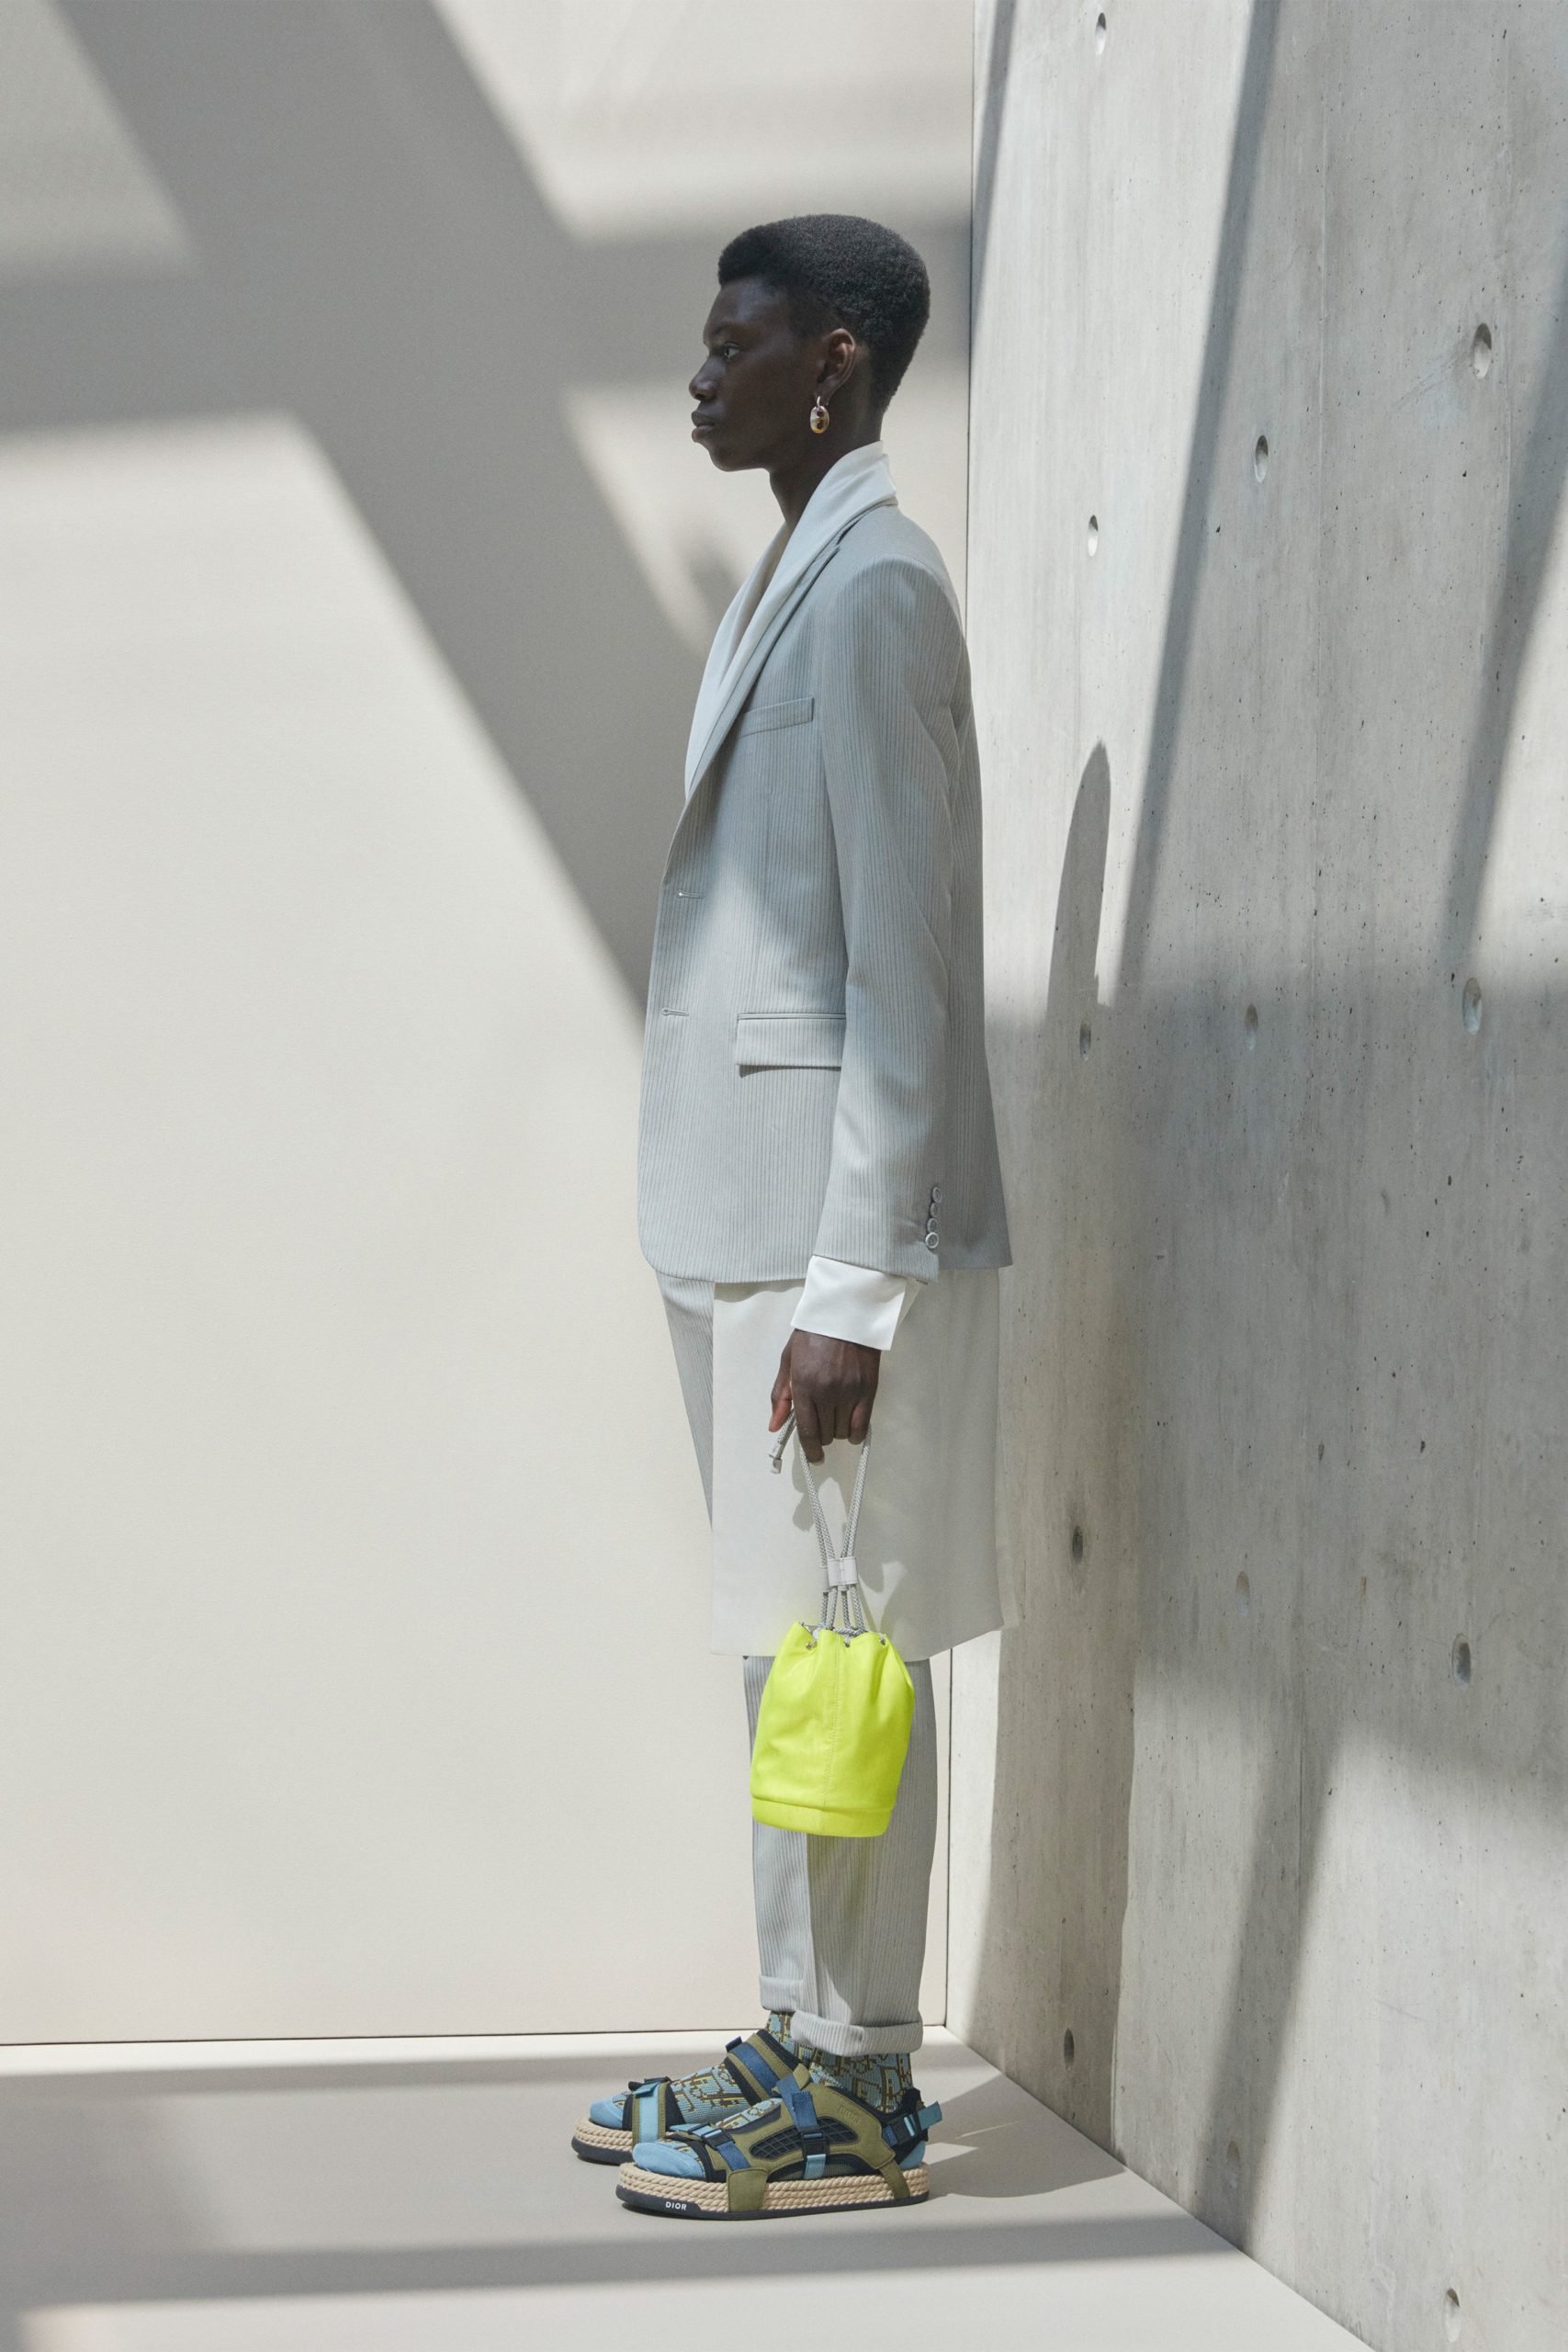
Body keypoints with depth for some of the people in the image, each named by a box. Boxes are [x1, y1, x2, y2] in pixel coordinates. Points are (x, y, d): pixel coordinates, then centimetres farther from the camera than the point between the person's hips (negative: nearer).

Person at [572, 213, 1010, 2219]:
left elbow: (902, 968, -18)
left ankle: (856, 2098, 5)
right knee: (785, 1649, 14)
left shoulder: (876, 589, -12)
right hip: (746, 1221, 10)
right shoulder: (792, 584, 18)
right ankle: (804, 2045, 23)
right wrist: (771, 1263, 19)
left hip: (832, 1230, -10)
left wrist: (850, 1285, -20)